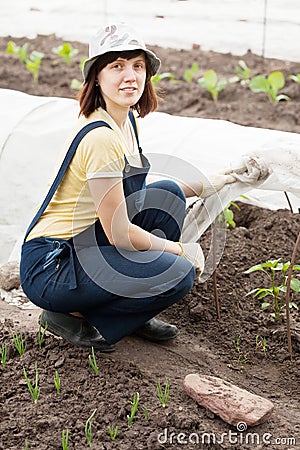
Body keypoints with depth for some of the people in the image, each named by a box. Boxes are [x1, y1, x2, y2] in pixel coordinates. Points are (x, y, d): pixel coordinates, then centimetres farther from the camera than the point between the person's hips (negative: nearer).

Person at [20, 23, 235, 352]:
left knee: (166, 194, 2)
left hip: (85, 246, 9)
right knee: (179, 274, -19)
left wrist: (198, 188, 11)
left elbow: (132, 192, 19)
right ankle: (71, 317, -2)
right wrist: (180, 249, -7)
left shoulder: (126, 120, 6)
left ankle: (134, 314, 11)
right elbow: (120, 234, -21)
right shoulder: (101, 138, -24)